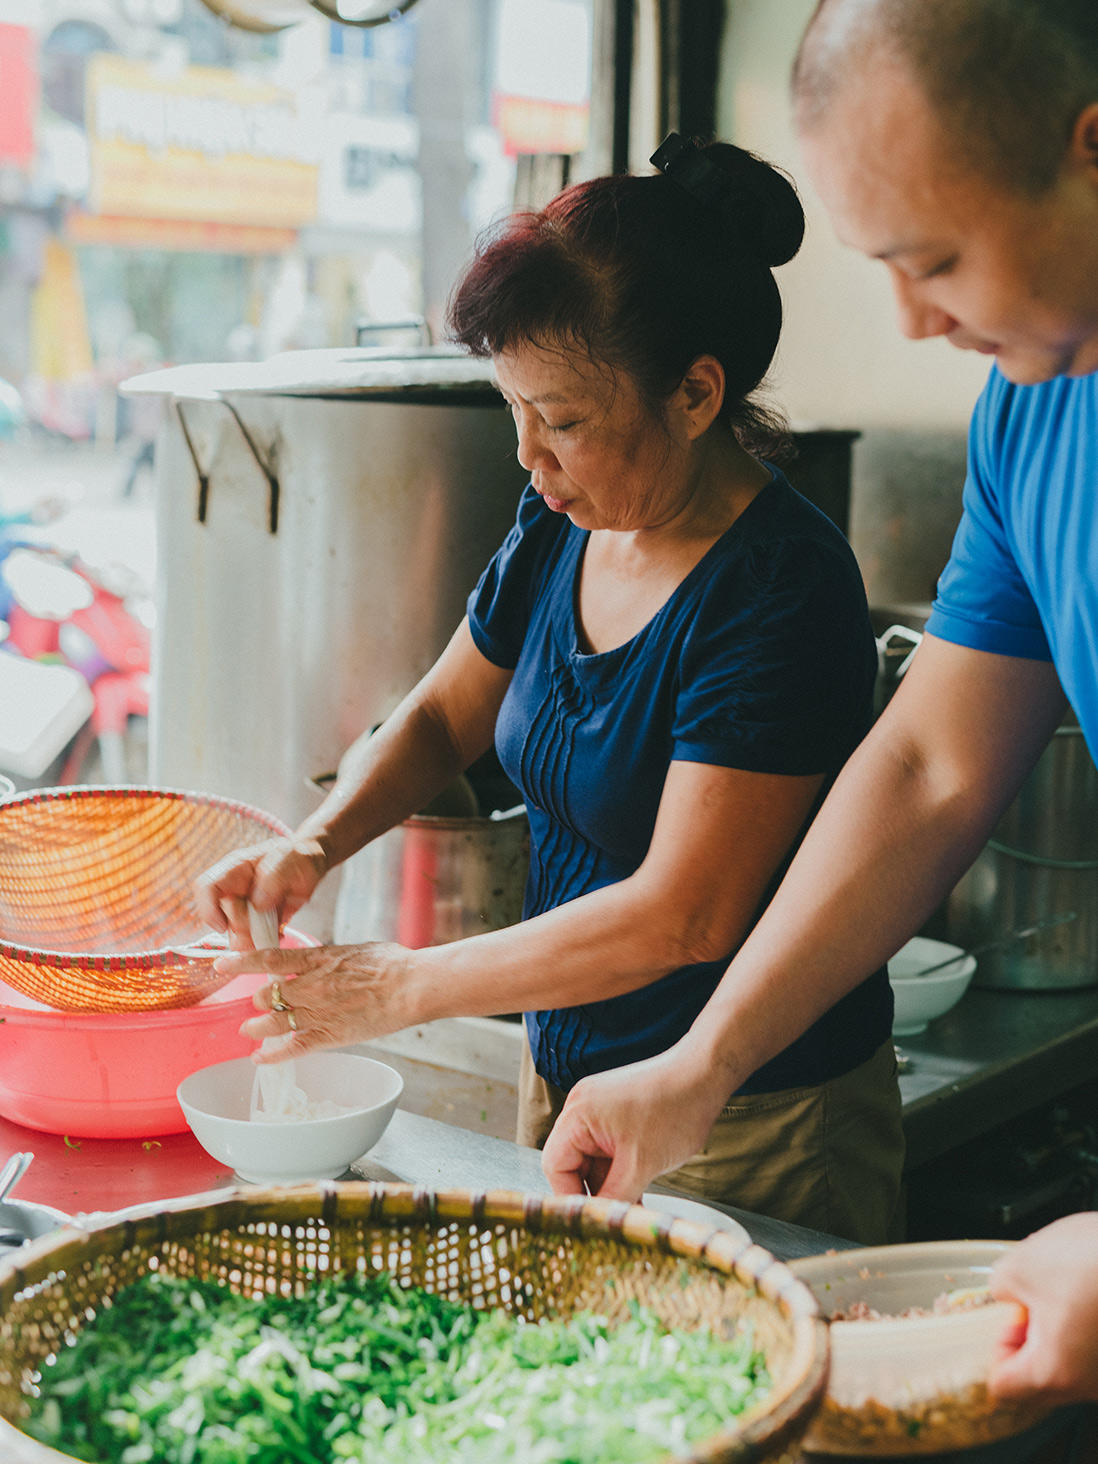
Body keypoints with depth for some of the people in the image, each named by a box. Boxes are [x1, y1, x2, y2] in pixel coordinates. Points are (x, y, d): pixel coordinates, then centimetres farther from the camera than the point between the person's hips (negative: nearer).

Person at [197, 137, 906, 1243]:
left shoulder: (781, 591, -24)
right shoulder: (562, 527, -1)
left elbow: (680, 915, -26)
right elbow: (443, 715, 13)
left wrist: (404, 987, -20)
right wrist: (318, 842, -6)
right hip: (562, 1071, 7)